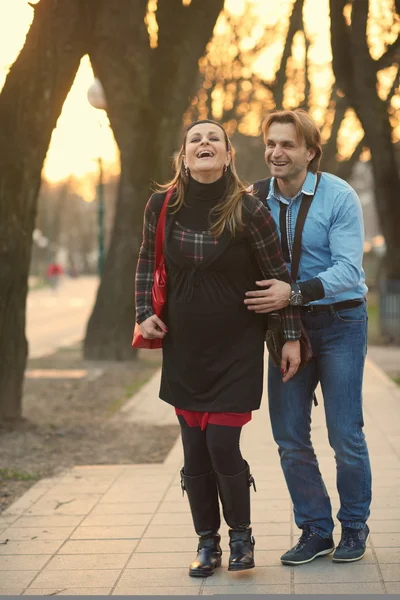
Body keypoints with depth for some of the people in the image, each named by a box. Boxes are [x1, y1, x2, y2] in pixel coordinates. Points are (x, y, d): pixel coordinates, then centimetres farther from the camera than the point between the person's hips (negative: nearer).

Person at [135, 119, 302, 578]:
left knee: (222, 445, -7)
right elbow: (147, 262, 13)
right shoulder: (162, 206, -4)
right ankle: (207, 543, 22)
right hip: (183, 347, 3)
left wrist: (291, 337, -4)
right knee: (195, 450, 6)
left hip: (236, 347, -3)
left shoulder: (248, 211, -12)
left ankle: (241, 533, 17)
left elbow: (279, 275, -4)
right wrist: (145, 312, 1)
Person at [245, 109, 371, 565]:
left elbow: (348, 270, -20)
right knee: (289, 436, 4)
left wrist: (294, 293, -32)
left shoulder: (339, 197, -13)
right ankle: (315, 529, 19)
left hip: (339, 322, -4)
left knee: (345, 434, 0)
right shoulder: (256, 199, 0)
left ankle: (354, 526, 20)